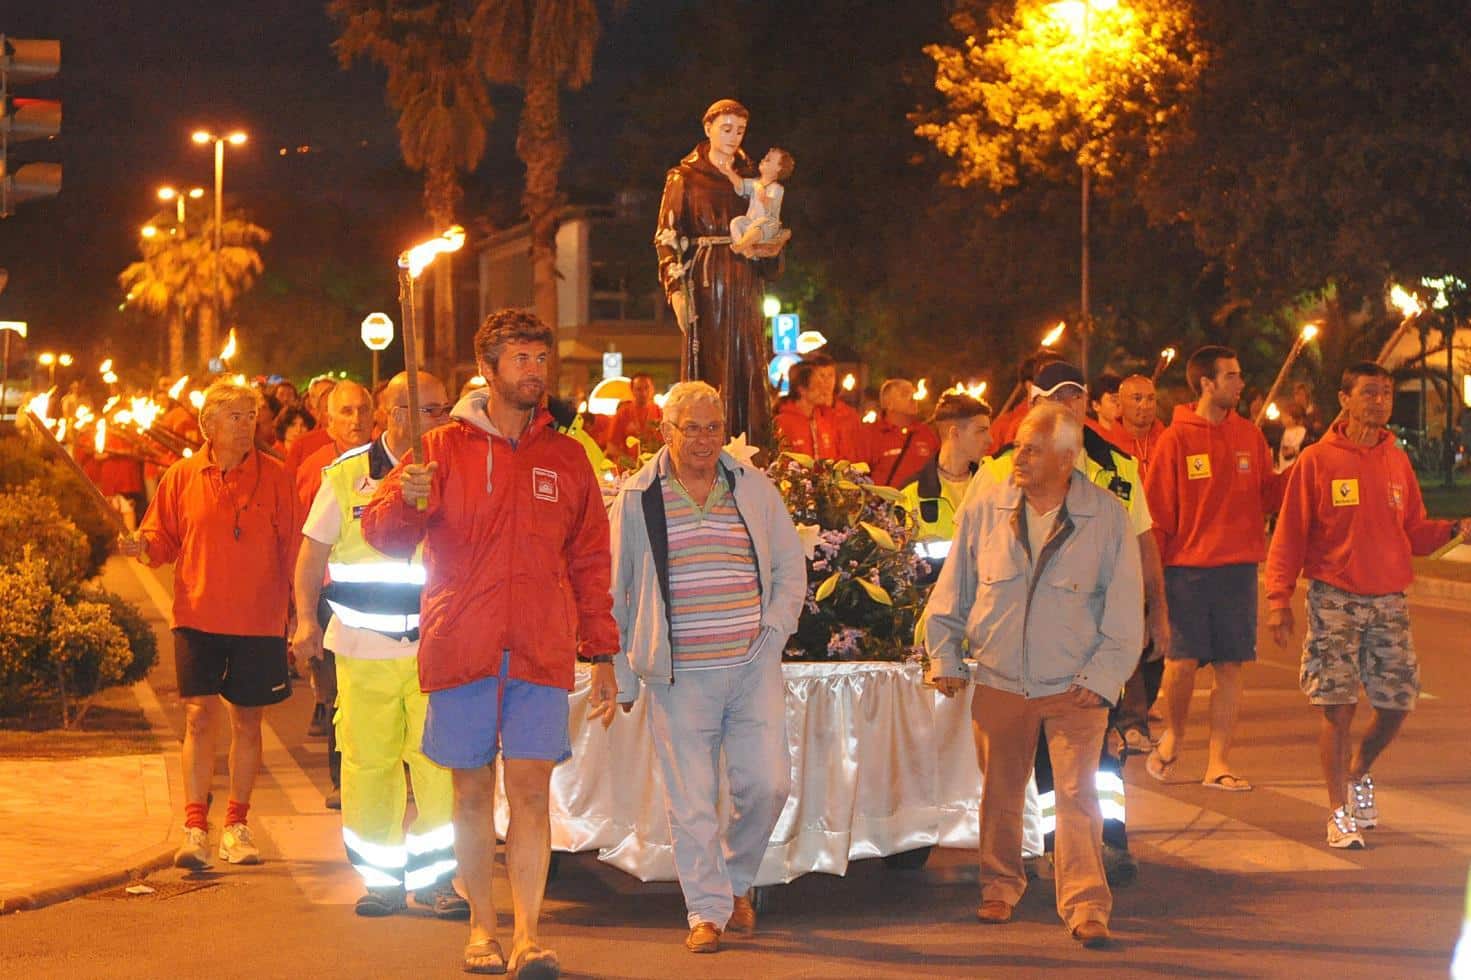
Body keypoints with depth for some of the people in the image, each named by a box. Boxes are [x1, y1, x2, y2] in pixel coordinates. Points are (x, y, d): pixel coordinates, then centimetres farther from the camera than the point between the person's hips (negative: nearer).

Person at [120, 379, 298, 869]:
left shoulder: (273, 475, 1)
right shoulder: (183, 476, 3)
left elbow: (290, 546, 3)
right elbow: (165, 538, 8)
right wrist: (144, 546, -15)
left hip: (258, 620, 0)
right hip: (199, 616, 0)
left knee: (247, 721, 7)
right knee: (199, 717, -6)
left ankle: (236, 827, 19)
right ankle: (195, 828, -2)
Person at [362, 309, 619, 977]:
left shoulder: (566, 458, 11)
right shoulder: (443, 448, 5)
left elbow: (591, 563, 13)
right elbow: (380, 532, 0)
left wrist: (601, 653, 8)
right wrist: (408, 499, -23)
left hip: (541, 653, 0)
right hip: (460, 647, 0)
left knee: (530, 790, -7)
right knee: (471, 791, 6)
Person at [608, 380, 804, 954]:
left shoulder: (753, 488, 9)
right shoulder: (637, 499, 3)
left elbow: (790, 566, 17)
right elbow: (614, 591, 8)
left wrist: (775, 629, 2)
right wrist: (621, 674, 6)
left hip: (752, 668, 2)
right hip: (679, 675, -2)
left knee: (766, 782, -5)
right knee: (691, 800, -2)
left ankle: (736, 879, 20)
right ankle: (707, 911, 9)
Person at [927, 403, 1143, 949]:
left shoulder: (1106, 517, -5)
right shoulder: (984, 509, -1)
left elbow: (1125, 613, 0)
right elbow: (951, 592, 10)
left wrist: (1099, 679, -6)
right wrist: (944, 658, 7)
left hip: (1074, 688, -2)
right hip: (999, 684, 2)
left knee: (1077, 794, -9)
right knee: (999, 795, 11)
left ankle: (1087, 908, -8)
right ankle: (1000, 889, 29)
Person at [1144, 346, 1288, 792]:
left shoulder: (1249, 436, 9)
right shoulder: (1176, 438, -2)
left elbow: (1268, 496, 11)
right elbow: (1157, 509, -3)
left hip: (1239, 567, 3)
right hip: (1187, 567, -3)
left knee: (1230, 668, 2)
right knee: (1182, 661, -5)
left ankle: (1218, 763, 9)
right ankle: (1173, 736, 23)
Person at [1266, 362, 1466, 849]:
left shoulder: (1398, 461, 10)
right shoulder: (1317, 460, -3)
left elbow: (1414, 532, 14)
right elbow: (1289, 535, -4)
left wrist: (1453, 528, -6)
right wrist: (1279, 598, -11)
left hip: (1389, 600, 4)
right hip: (1335, 599, -4)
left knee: (1397, 703, 3)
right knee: (1338, 706, -7)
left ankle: (1358, 775, 32)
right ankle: (1340, 813, 6)